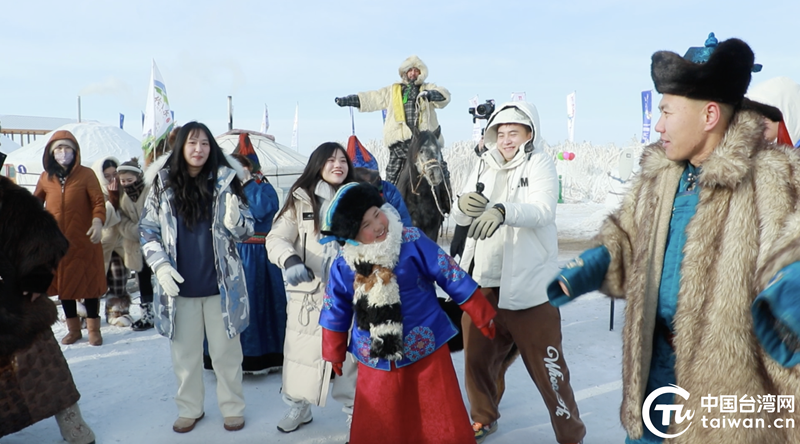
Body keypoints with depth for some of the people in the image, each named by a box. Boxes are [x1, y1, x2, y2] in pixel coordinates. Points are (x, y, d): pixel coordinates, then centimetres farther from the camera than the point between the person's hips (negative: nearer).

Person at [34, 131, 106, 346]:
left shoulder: (86, 174, -2)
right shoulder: (46, 177, 7)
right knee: (63, 283, 10)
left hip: (84, 240, -3)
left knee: (88, 282, 3)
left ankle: (93, 329, 15)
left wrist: (97, 223, -23)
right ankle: (73, 329, 24)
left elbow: (98, 201, -7)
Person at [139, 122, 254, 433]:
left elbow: (246, 231, 0)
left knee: (226, 351, 11)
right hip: (179, 285, 2)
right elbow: (148, 229, 5)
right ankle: (190, 408, 32)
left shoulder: (225, 181, -3)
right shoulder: (163, 183, 0)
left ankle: (233, 407, 27)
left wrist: (235, 222, -24)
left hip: (221, 284, -1)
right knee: (184, 352, 15)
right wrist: (160, 265, -9)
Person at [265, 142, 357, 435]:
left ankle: (355, 409, 27)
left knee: (351, 353, 8)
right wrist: (290, 260, -26)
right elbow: (276, 238, -6)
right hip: (309, 292, -1)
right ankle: (298, 405, 29)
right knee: (303, 351, 7)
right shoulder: (300, 199, 1)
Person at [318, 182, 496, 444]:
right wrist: (334, 353, 17)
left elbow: (452, 276, -7)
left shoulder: (413, 242, -13)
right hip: (375, 361, 2)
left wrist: (482, 315, -2)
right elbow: (336, 313, 9)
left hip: (426, 351, -2)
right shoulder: (343, 267, -6)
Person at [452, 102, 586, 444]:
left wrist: (502, 210, -41)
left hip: (528, 286, -5)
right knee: (477, 357, 17)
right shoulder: (484, 165, 10)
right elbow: (459, 218, 5)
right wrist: (463, 203, -20)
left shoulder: (539, 163, -4)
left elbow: (543, 210, -22)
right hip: (482, 284, 5)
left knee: (547, 366, 2)